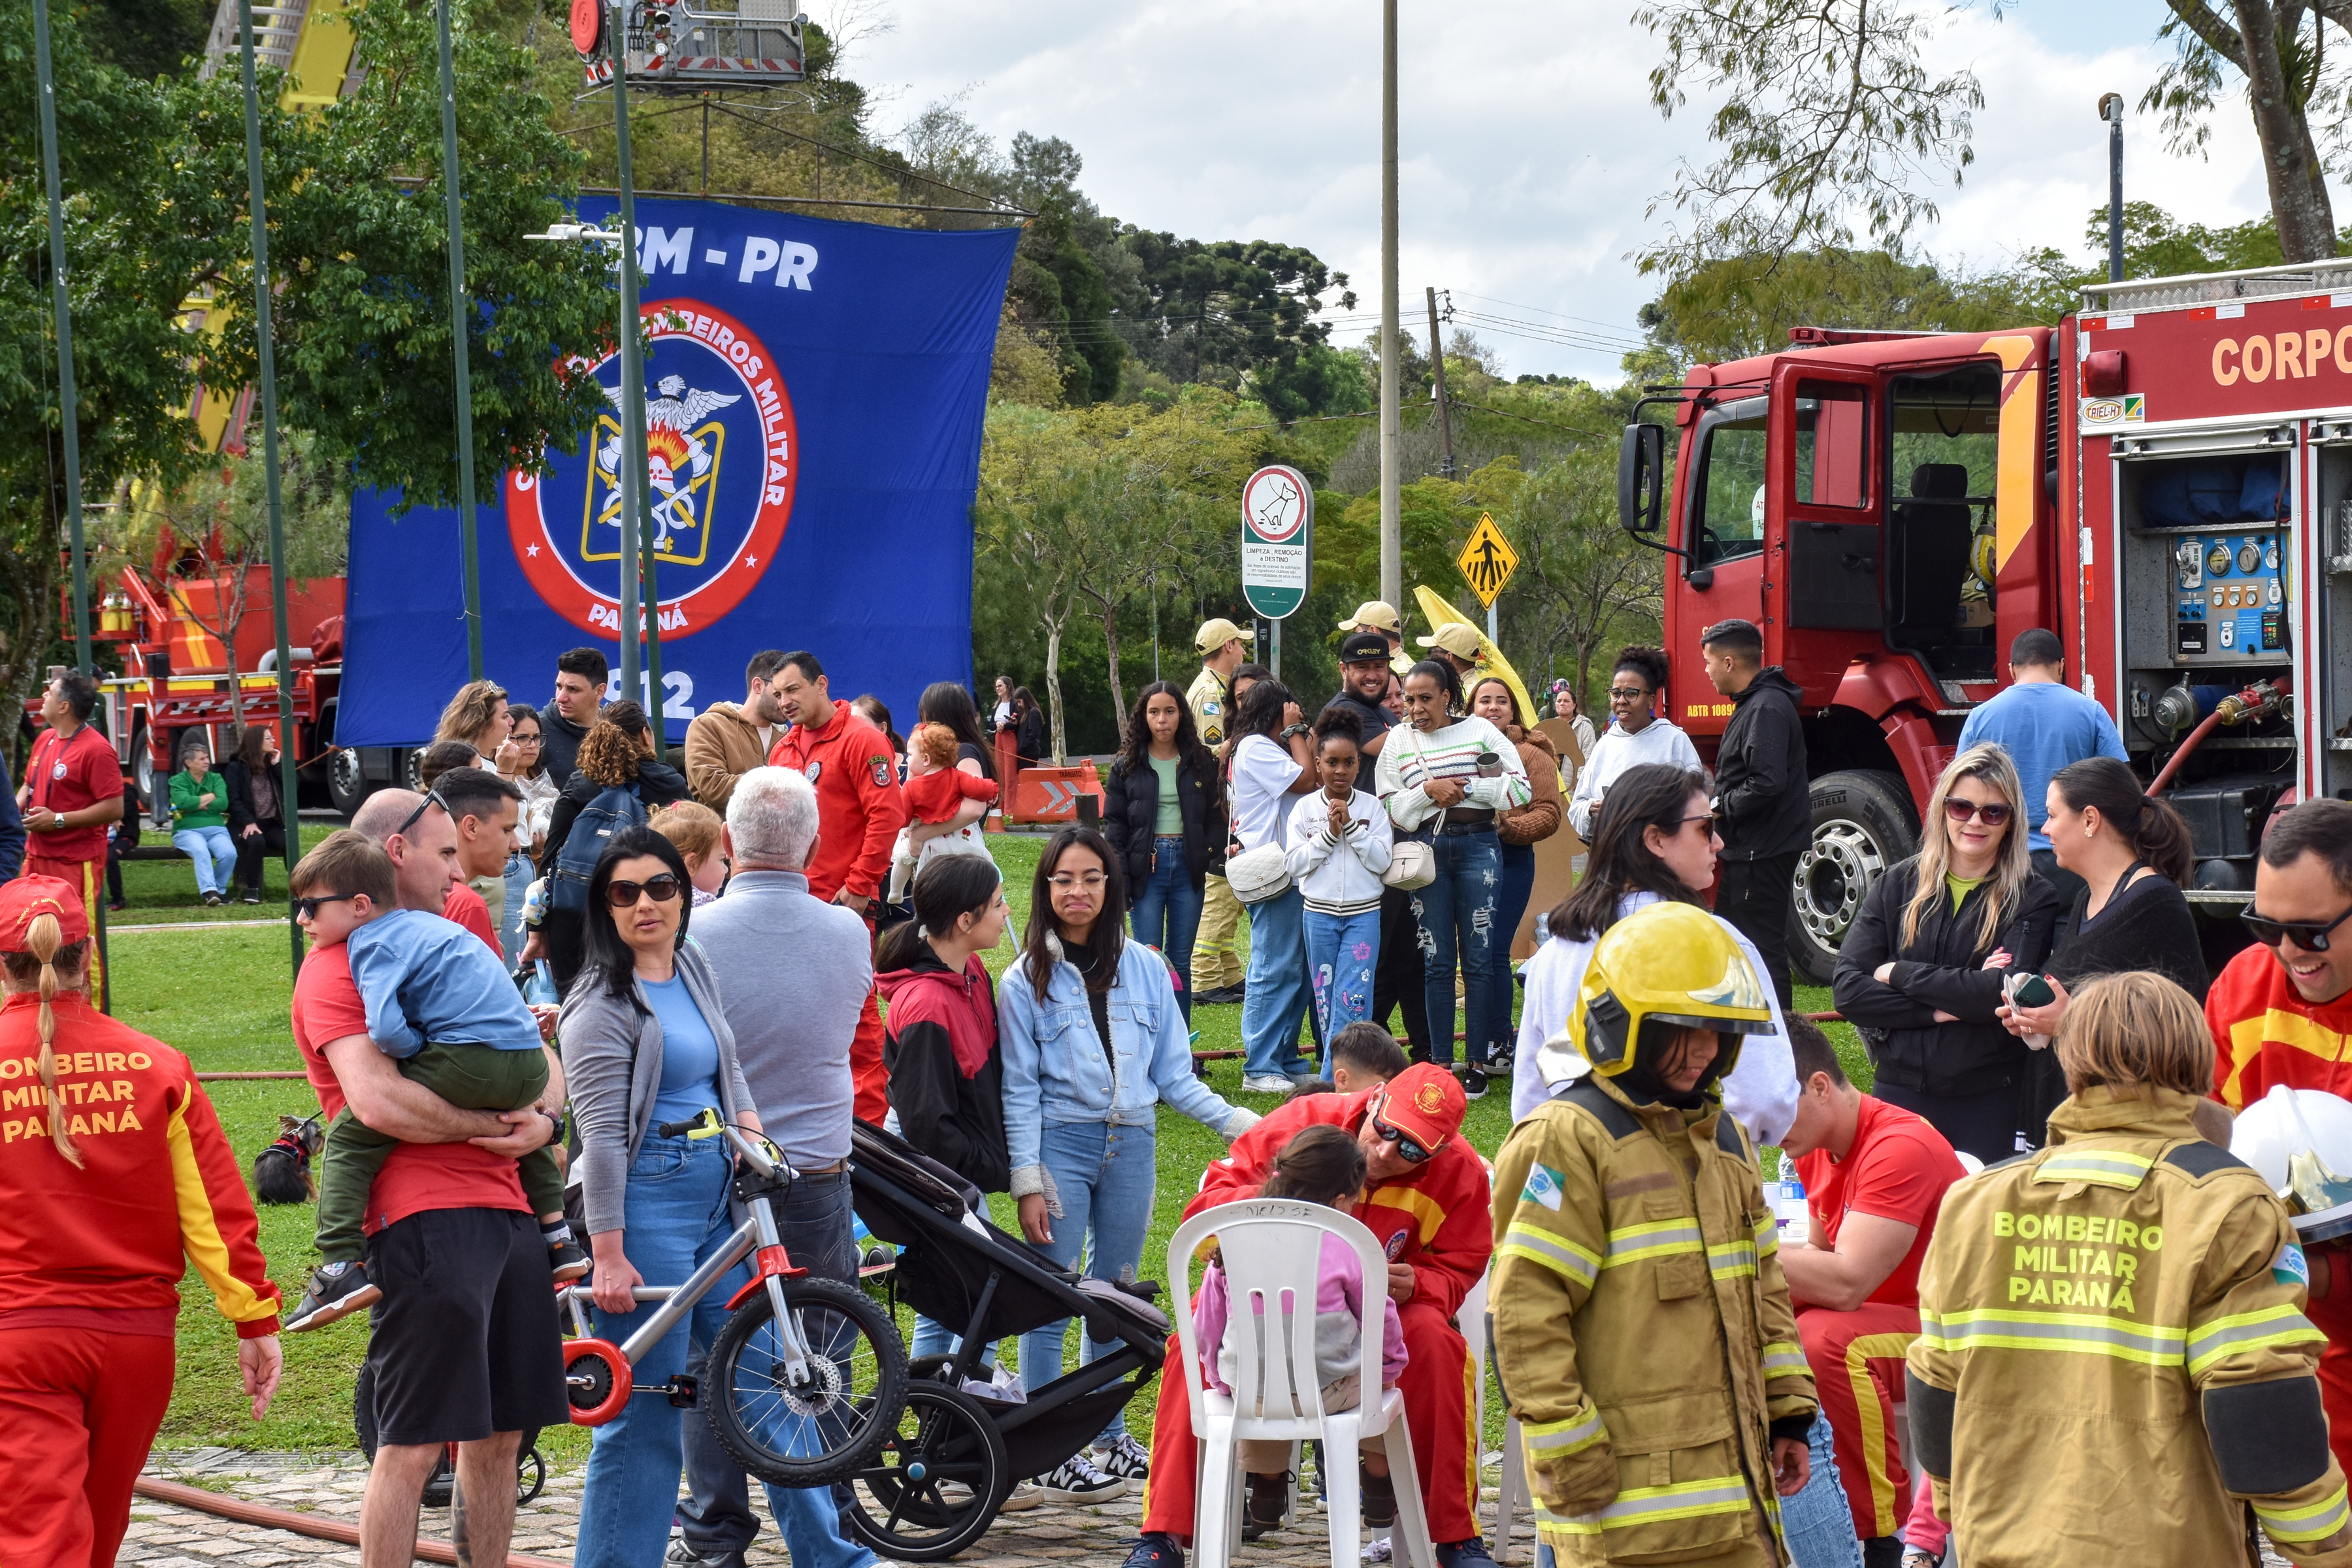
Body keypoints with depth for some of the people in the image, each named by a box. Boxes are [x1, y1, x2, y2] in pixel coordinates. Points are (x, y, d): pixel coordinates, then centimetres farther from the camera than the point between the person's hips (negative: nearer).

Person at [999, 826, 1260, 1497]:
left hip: (1131, 1145, 3)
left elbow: (1173, 1074, 9)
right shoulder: (1026, 981, -1)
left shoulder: (1145, 969, 7)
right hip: (1061, 1143, -3)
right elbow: (1020, 1089, -2)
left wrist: (1234, 1121, -3)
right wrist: (1028, 1182, -9)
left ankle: (1108, 1439, 24)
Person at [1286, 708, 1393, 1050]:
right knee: (1325, 997, 6)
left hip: (1363, 914, -1)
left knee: (1353, 1000, -11)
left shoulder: (1372, 807, 2)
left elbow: (1381, 861, -5)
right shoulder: (1305, 808, 3)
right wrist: (1329, 833, -12)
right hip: (1318, 914, 2)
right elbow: (1295, 864, -3)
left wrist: (1351, 826, -12)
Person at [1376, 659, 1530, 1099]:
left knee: (1479, 956, -1)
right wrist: (1430, 790, -12)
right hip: (1426, 849, 1)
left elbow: (1519, 787, -2)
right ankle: (1441, 1062, 7)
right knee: (1437, 960, 2)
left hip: (1477, 846, -1)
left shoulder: (1480, 731, 3)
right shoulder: (1399, 742, 8)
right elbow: (1392, 808, 3)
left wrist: (1464, 788, -9)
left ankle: (1478, 1062, 4)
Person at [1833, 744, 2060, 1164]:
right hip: (1899, 1092, 2)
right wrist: (1942, 1009, -14)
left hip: (1990, 1104, -2)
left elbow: (2008, 994, -16)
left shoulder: (2032, 900, -2)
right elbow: (1848, 991, -3)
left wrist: (1899, 973, -9)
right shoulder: (1898, 885, 6)